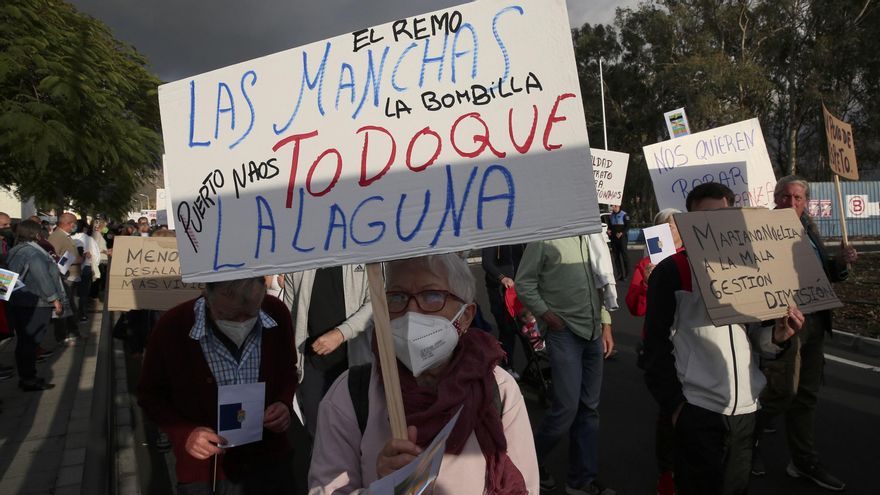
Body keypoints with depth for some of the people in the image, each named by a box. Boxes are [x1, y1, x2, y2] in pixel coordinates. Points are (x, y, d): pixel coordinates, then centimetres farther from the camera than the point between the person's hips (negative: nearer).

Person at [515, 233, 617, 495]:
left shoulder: (593, 238, 9)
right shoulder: (545, 238, -10)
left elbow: (601, 282, 14)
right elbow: (524, 283, -8)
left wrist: (605, 324, 11)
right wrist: (547, 315, -13)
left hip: (594, 332, 6)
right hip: (565, 332, -6)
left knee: (589, 408, 10)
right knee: (567, 407, -6)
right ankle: (533, 460, 20)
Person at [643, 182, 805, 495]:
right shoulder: (671, 271, -6)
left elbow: (756, 337, 13)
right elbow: (657, 346, -7)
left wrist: (776, 336, -9)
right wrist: (674, 404, -11)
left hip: (745, 408, 5)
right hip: (696, 410, -5)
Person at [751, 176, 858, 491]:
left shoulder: (809, 229, 13)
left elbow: (824, 273, 17)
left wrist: (841, 261, -2)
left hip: (814, 323, 7)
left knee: (807, 394, 15)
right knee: (784, 391, -4)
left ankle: (804, 462, 29)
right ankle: (748, 438, 23)